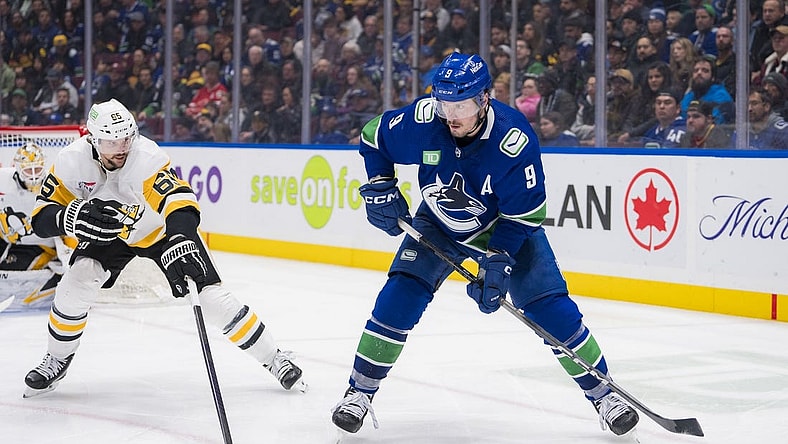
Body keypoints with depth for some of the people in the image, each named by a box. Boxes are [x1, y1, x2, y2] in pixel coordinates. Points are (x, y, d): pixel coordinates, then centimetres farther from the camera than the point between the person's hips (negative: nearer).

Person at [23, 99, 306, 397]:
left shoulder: (147, 158, -38)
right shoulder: (71, 162, -26)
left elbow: (179, 199, -52)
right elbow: (41, 217, -21)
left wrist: (179, 242, -71)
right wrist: (73, 217, -43)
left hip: (161, 230, -3)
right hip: (108, 233, 3)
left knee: (212, 297, -11)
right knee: (76, 281, -21)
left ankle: (273, 358, 3)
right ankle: (57, 361, 2)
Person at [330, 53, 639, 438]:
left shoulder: (515, 140, -33)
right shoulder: (421, 121, -26)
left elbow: (523, 213, -25)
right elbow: (372, 137, -5)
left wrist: (498, 261, -30)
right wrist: (380, 187, -13)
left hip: (507, 225, -2)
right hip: (438, 225, 2)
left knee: (550, 306, -10)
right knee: (400, 295, -14)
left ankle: (601, 392, 4)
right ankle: (360, 392, -2)